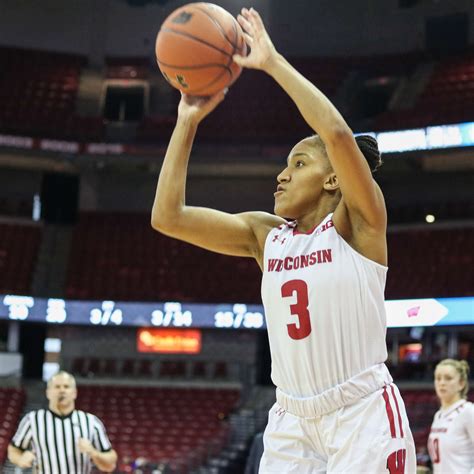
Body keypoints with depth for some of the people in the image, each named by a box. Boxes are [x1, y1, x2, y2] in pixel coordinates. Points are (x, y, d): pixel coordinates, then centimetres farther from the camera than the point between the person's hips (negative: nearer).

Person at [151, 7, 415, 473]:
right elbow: (167, 217, -2)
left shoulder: (359, 221, -6)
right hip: (292, 420, 5)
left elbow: (338, 133, -25)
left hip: (363, 417, -5)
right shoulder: (264, 234, 7)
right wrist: (188, 122, -1)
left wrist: (272, 62, -17)